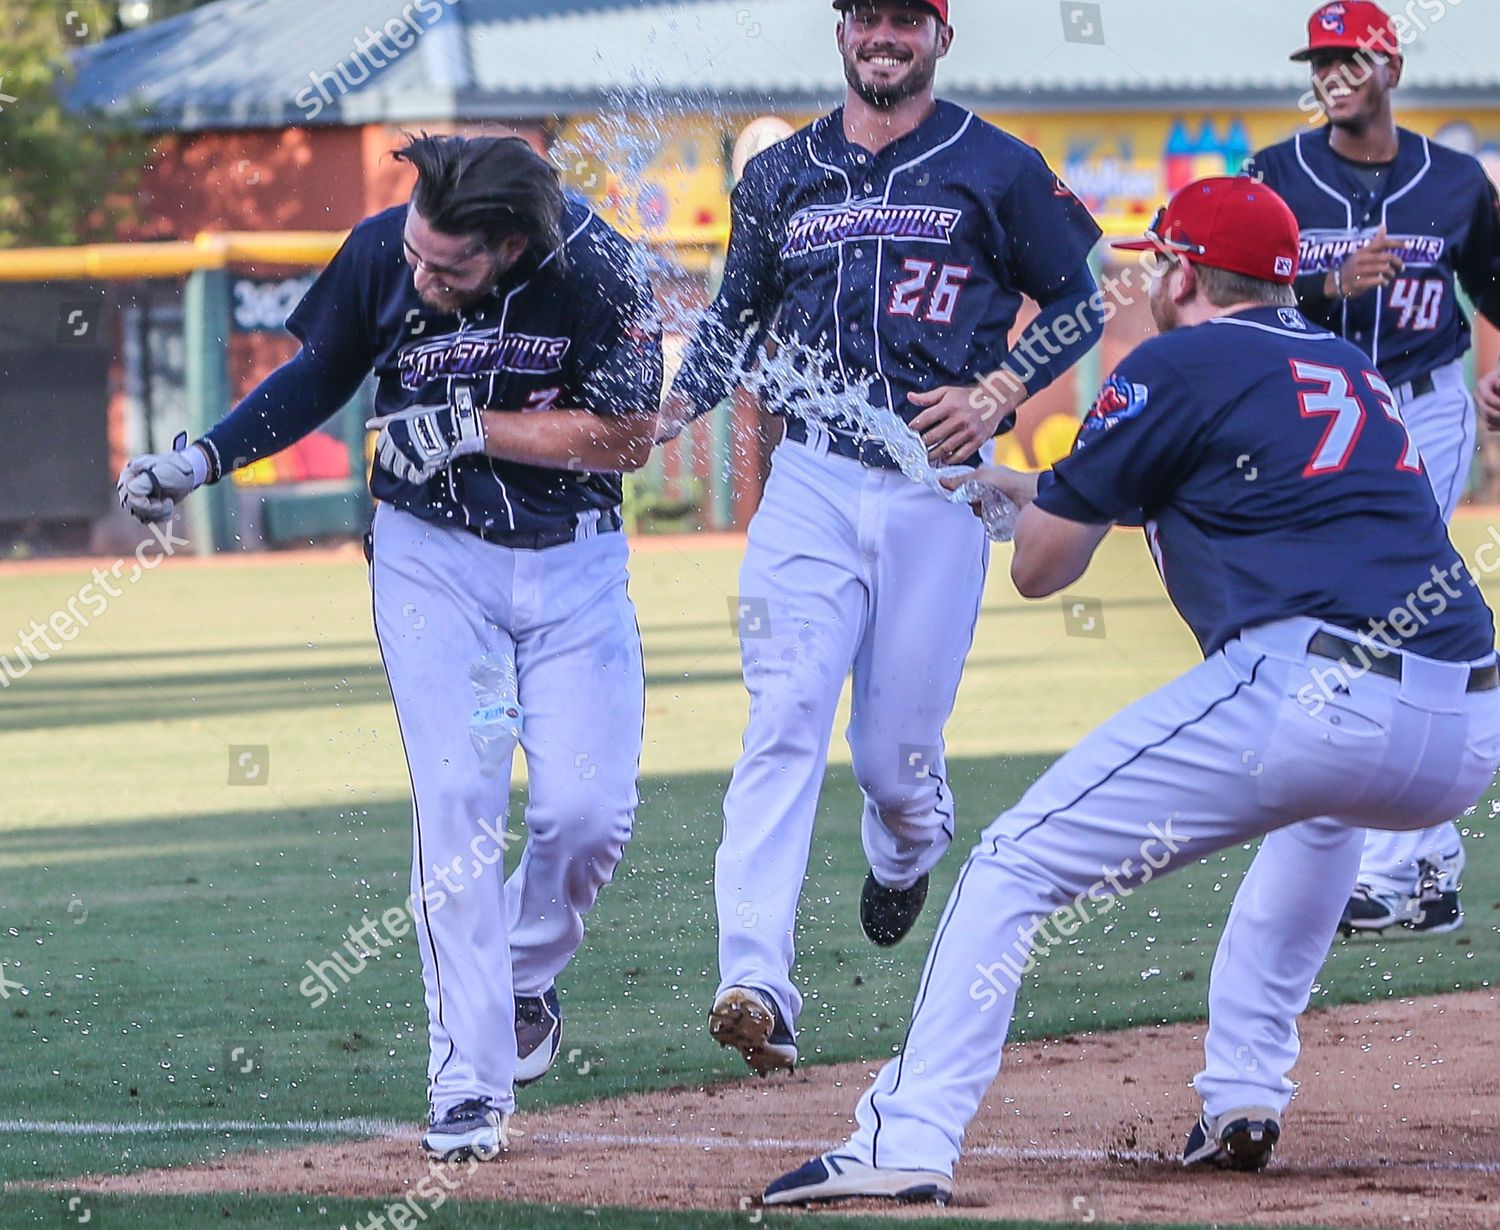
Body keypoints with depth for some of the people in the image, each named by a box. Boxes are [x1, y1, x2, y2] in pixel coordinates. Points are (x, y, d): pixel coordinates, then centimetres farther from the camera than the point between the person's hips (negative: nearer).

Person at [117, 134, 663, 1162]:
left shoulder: (599, 271, -21)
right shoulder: (382, 252, -15)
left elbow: (629, 434, -14)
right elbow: (320, 377, 4)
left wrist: (473, 431, -21)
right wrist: (204, 459, -6)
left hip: (576, 559, 0)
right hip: (432, 553, 0)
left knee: (588, 808, -9)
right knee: (457, 803, -11)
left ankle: (526, 976, 23)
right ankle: (470, 1085, -9)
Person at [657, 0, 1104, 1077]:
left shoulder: (997, 169, 4)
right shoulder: (781, 175, 13)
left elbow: (1078, 305, 8)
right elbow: (738, 318, 21)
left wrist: (994, 393, -7)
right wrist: (675, 404, 2)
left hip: (937, 487, -1)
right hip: (812, 479, 1)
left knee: (897, 750, 2)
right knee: (785, 724, -15)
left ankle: (907, 850, 42)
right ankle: (757, 985, -24)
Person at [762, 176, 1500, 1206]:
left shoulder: (1177, 368, 7)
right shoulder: (1355, 370, 28)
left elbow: (1040, 568, 10)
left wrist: (1072, 494, 33)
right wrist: (1023, 483, 51)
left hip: (1308, 690, -7)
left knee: (1020, 863, 1)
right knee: (1320, 804, 41)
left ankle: (912, 1137, -14)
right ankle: (1245, 1099, 30)